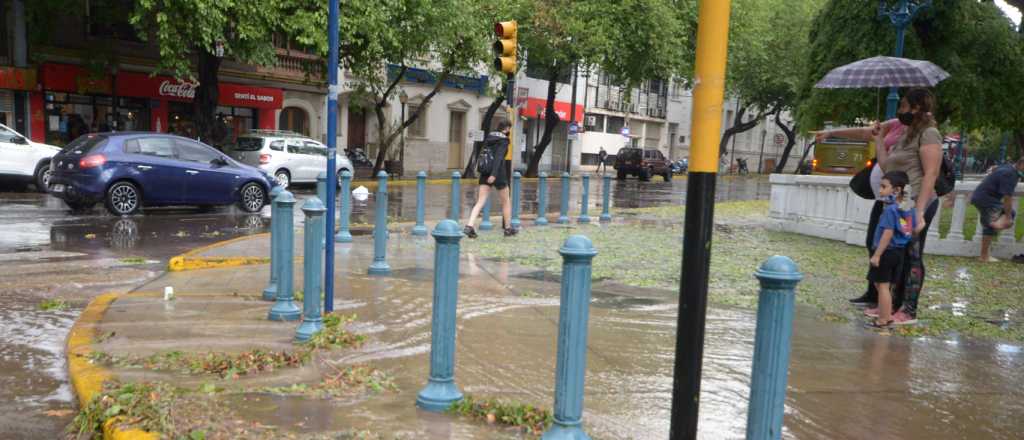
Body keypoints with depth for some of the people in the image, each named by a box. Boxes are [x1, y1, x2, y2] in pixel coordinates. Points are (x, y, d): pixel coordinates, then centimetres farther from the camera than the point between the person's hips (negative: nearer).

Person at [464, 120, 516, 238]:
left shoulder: (489, 137, 12)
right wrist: (494, 174, -28)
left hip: (485, 173, 6)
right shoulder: (504, 140, -8)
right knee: (506, 201, 13)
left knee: (480, 202, -1)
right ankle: (508, 228, 23)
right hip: (498, 173, -6)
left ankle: (469, 226, -18)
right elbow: (499, 157, -21)